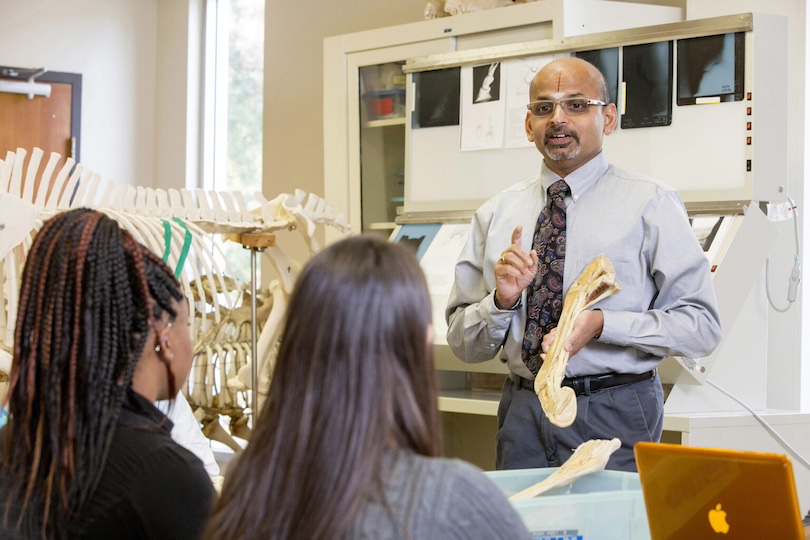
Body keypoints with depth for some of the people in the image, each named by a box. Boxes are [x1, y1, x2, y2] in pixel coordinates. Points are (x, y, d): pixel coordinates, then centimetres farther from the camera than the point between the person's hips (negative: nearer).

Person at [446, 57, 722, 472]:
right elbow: (462, 343, 11)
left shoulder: (650, 204, 0)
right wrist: (502, 300, -10)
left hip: (614, 417, -3)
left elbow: (702, 327, -8)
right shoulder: (496, 215, 11)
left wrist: (602, 324, -19)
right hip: (522, 413, 3)